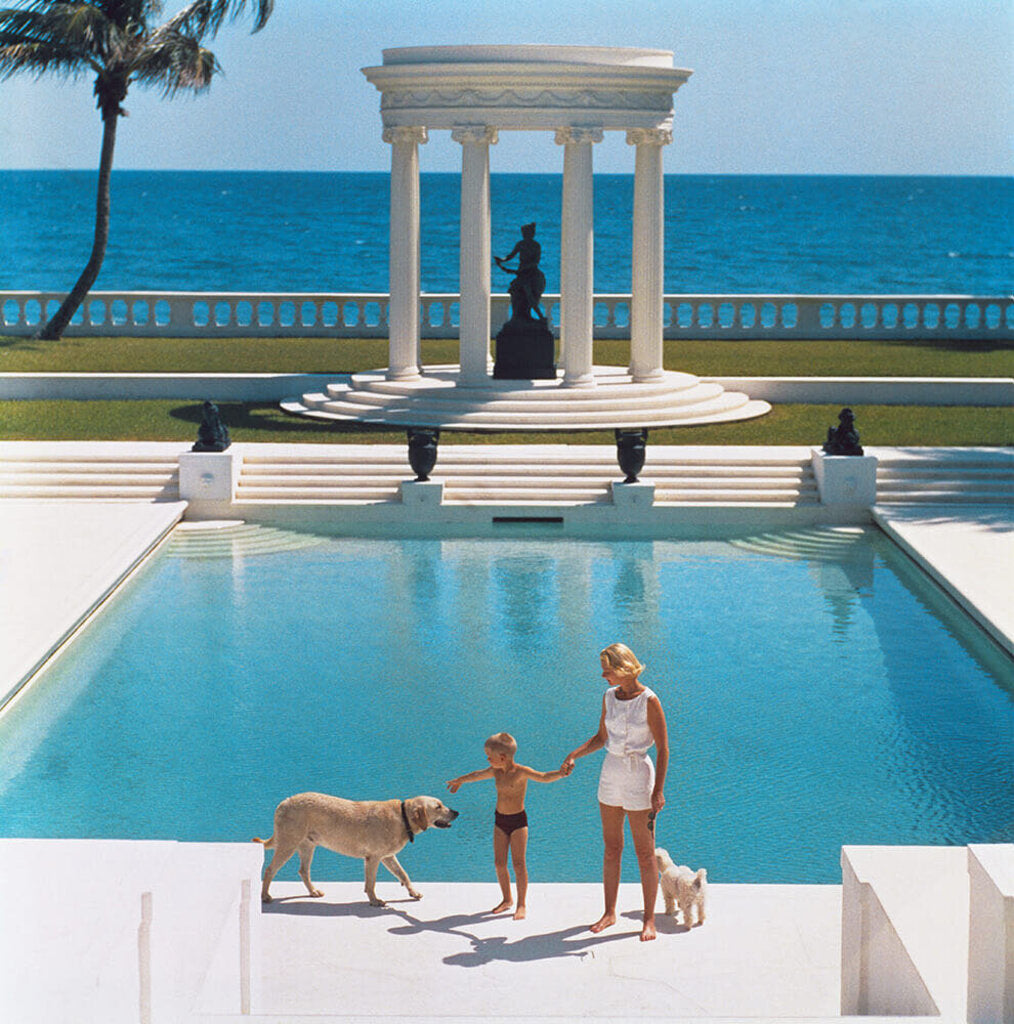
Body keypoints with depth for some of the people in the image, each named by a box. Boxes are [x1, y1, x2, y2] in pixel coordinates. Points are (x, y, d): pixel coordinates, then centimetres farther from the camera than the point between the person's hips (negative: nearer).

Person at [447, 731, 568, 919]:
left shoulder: (521, 772, -17)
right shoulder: (496, 771, 4)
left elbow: (543, 777, -30)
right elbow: (477, 775, 23)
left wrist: (560, 773, -51)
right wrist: (459, 781, 42)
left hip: (518, 821, -6)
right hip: (500, 820, 6)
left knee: (519, 863, -7)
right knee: (499, 863, 7)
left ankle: (521, 904, 2)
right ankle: (507, 899, 23)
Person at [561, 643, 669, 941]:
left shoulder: (649, 701, -15)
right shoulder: (610, 697, 4)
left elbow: (663, 749, -13)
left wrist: (658, 790, -17)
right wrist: (574, 755, 2)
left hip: (639, 780, -6)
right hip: (610, 778, 6)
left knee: (645, 854, 1)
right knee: (611, 849, 13)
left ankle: (649, 920, 9)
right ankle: (609, 913, 22)